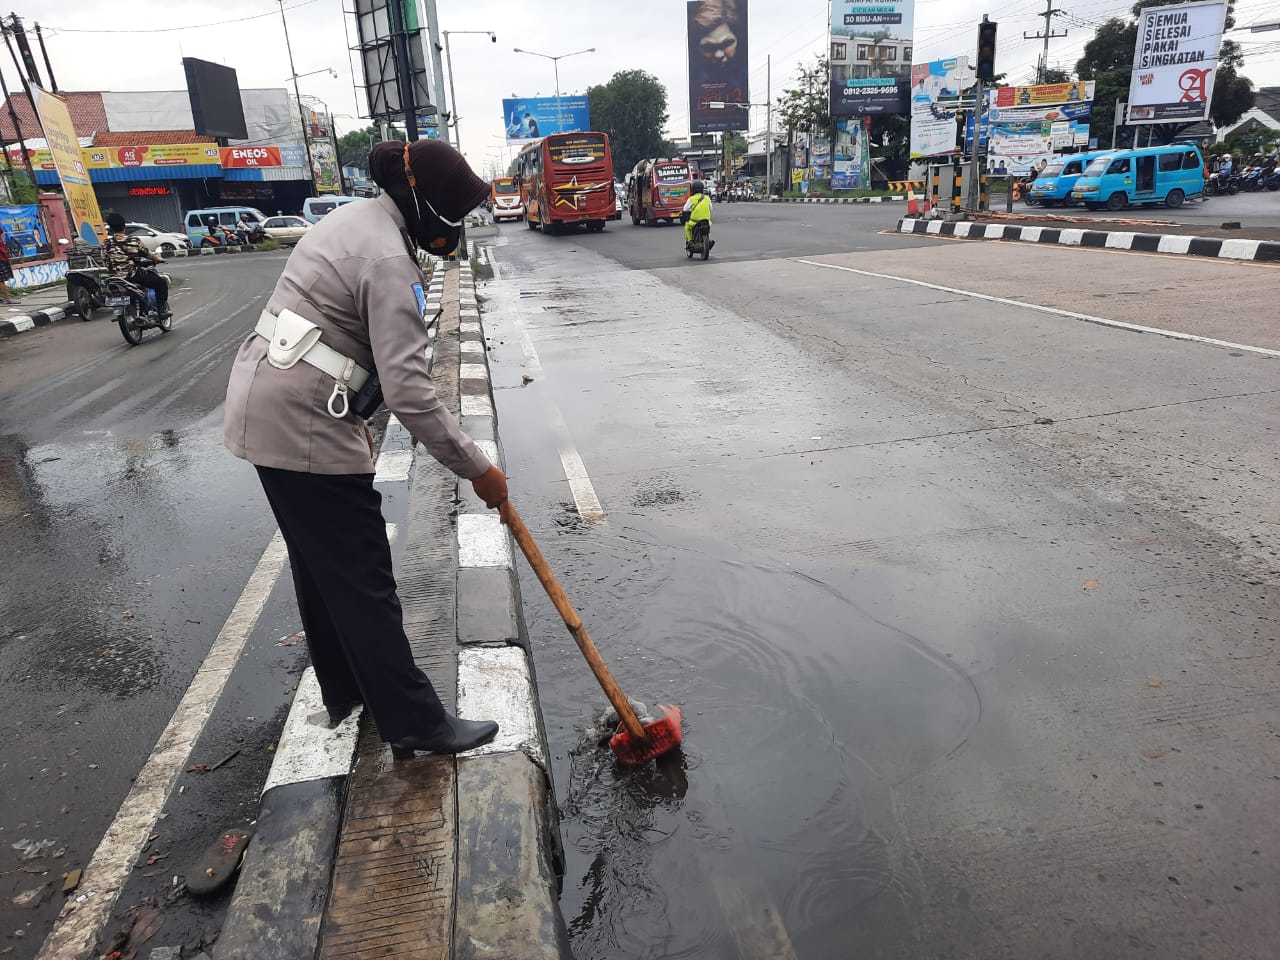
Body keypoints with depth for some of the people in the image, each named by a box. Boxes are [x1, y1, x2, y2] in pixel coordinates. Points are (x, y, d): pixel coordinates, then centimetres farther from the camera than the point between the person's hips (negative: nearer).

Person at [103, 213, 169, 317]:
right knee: (161, 283, 8)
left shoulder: (106, 244, 2)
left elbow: (105, 259, 8)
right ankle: (162, 309, -2)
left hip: (115, 277, 6)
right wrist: (158, 259, 22)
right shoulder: (133, 241, -9)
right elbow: (148, 254, 1)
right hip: (134, 275, -5)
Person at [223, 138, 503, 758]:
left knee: (319, 564, 20)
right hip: (302, 425, -10)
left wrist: (353, 420, 21)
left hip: (262, 406, 10)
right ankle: (414, 724, 11)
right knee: (361, 581, -2)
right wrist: (476, 468, -18)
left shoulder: (356, 219, 12)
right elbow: (409, 392, -25)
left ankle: (345, 691, 37)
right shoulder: (388, 259, -19)